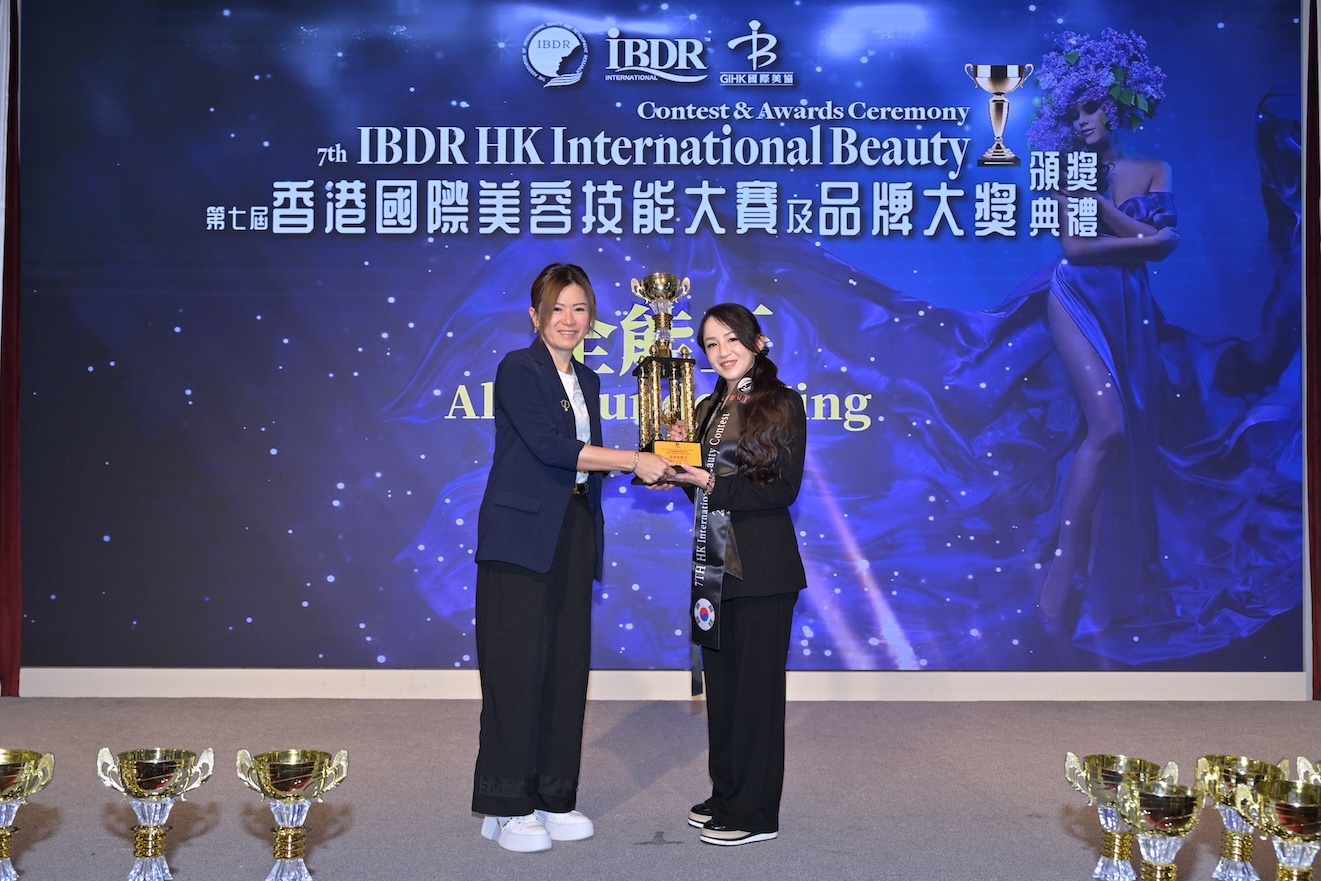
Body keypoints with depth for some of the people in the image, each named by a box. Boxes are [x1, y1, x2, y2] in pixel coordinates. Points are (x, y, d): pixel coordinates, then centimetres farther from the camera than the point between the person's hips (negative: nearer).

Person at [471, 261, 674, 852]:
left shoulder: (585, 381, 17)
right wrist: (633, 460, -18)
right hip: (521, 535, -7)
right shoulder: (517, 370, -7)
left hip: (572, 536, 7)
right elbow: (549, 446, -18)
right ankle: (507, 807, 6)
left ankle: (554, 798, 18)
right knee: (517, 665, -3)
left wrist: (644, 468, 3)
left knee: (567, 664, 8)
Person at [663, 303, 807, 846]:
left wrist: (713, 484, -20)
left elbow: (784, 489, -12)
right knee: (720, 682, 12)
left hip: (761, 568, -7)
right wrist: (681, 452, 1)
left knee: (756, 685, -2)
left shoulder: (780, 403, -7)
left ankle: (755, 813, 7)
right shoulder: (709, 409, 15)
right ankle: (726, 797, 24)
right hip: (715, 562, 7)